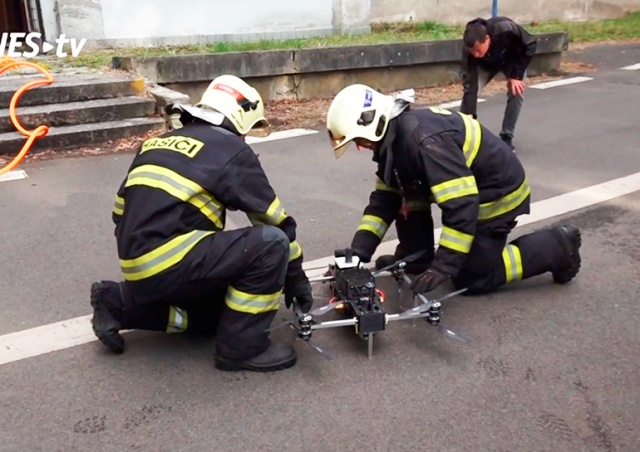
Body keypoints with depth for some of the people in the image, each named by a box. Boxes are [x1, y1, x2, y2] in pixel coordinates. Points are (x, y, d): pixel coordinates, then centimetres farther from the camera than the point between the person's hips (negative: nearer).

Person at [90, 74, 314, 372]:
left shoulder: (157, 143, 21)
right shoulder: (231, 150, 1)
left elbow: (122, 215, 23)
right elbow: (276, 220, 5)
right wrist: (296, 276, 17)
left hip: (138, 269, 9)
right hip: (169, 264, -9)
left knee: (218, 304, 26)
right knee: (271, 244, -7)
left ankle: (120, 304, 16)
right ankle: (241, 346, 1)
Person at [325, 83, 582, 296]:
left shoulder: (423, 140, -34)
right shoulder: (393, 139, -2)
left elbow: (461, 205, -37)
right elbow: (385, 198, 0)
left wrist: (443, 266, -34)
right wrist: (358, 252, -8)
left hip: (498, 193, -9)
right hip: (470, 183, 9)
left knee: (471, 279, -1)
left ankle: (558, 246, 7)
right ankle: (414, 257, 16)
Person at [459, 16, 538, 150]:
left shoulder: (506, 30, -44)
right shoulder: (470, 49, -37)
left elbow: (530, 45, -25)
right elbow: (470, 85, -36)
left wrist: (516, 75, -28)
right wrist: (469, 114, -43)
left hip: (513, 60, -1)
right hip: (486, 64, 1)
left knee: (516, 93, -19)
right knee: (469, 89, -19)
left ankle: (506, 137, -4)